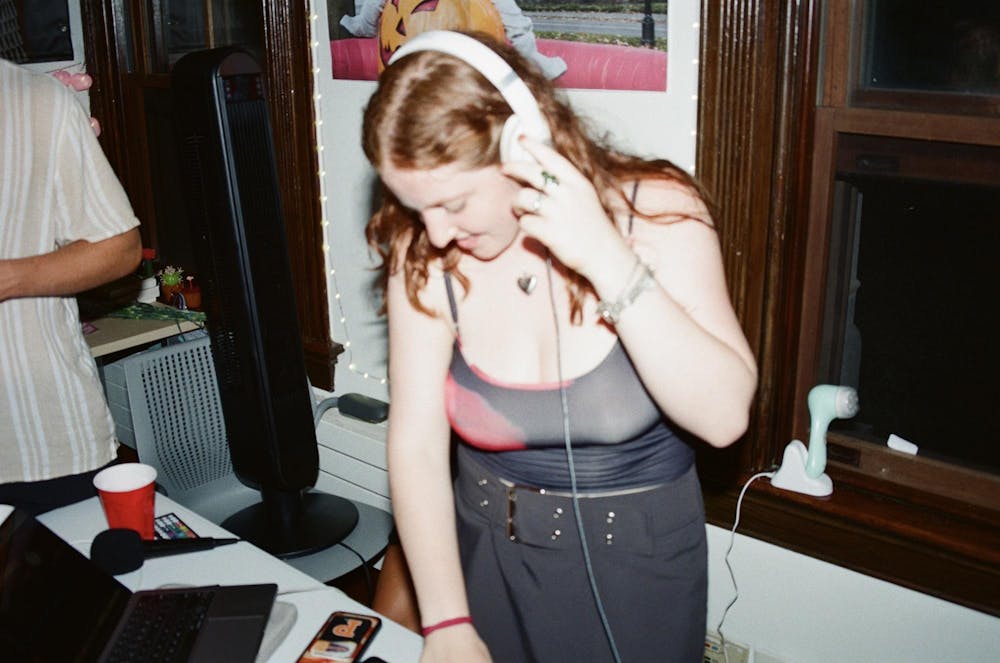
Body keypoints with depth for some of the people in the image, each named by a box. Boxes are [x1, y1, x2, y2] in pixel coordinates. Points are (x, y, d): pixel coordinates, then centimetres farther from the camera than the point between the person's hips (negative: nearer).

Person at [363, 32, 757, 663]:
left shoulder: (655, 212, -18)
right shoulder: (425, 255, -13)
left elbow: (724, 416, -25)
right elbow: (417, 445, -12)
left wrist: (608, 259, -34)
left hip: (638, 561, -1)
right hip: (487, 555, 2)